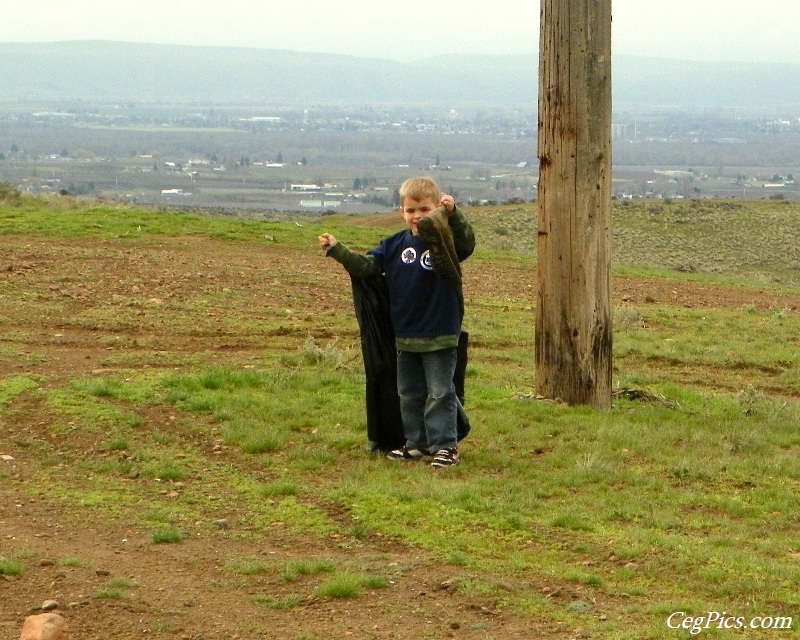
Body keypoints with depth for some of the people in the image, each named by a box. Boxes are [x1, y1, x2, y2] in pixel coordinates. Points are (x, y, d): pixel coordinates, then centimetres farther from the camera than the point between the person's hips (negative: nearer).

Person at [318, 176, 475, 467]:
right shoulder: (395, 244, 5)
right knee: (409, 394, 15)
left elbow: (466, 243, -28)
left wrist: (453, 214, -40)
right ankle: (416, 443, 26)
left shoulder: (444, 242, -8)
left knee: (440, 393, -1)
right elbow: (366, 265, 4)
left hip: (440, 336, -6)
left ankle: (445, 445, 5)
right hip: (405, 337, 6)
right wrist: (337, 249, -6)